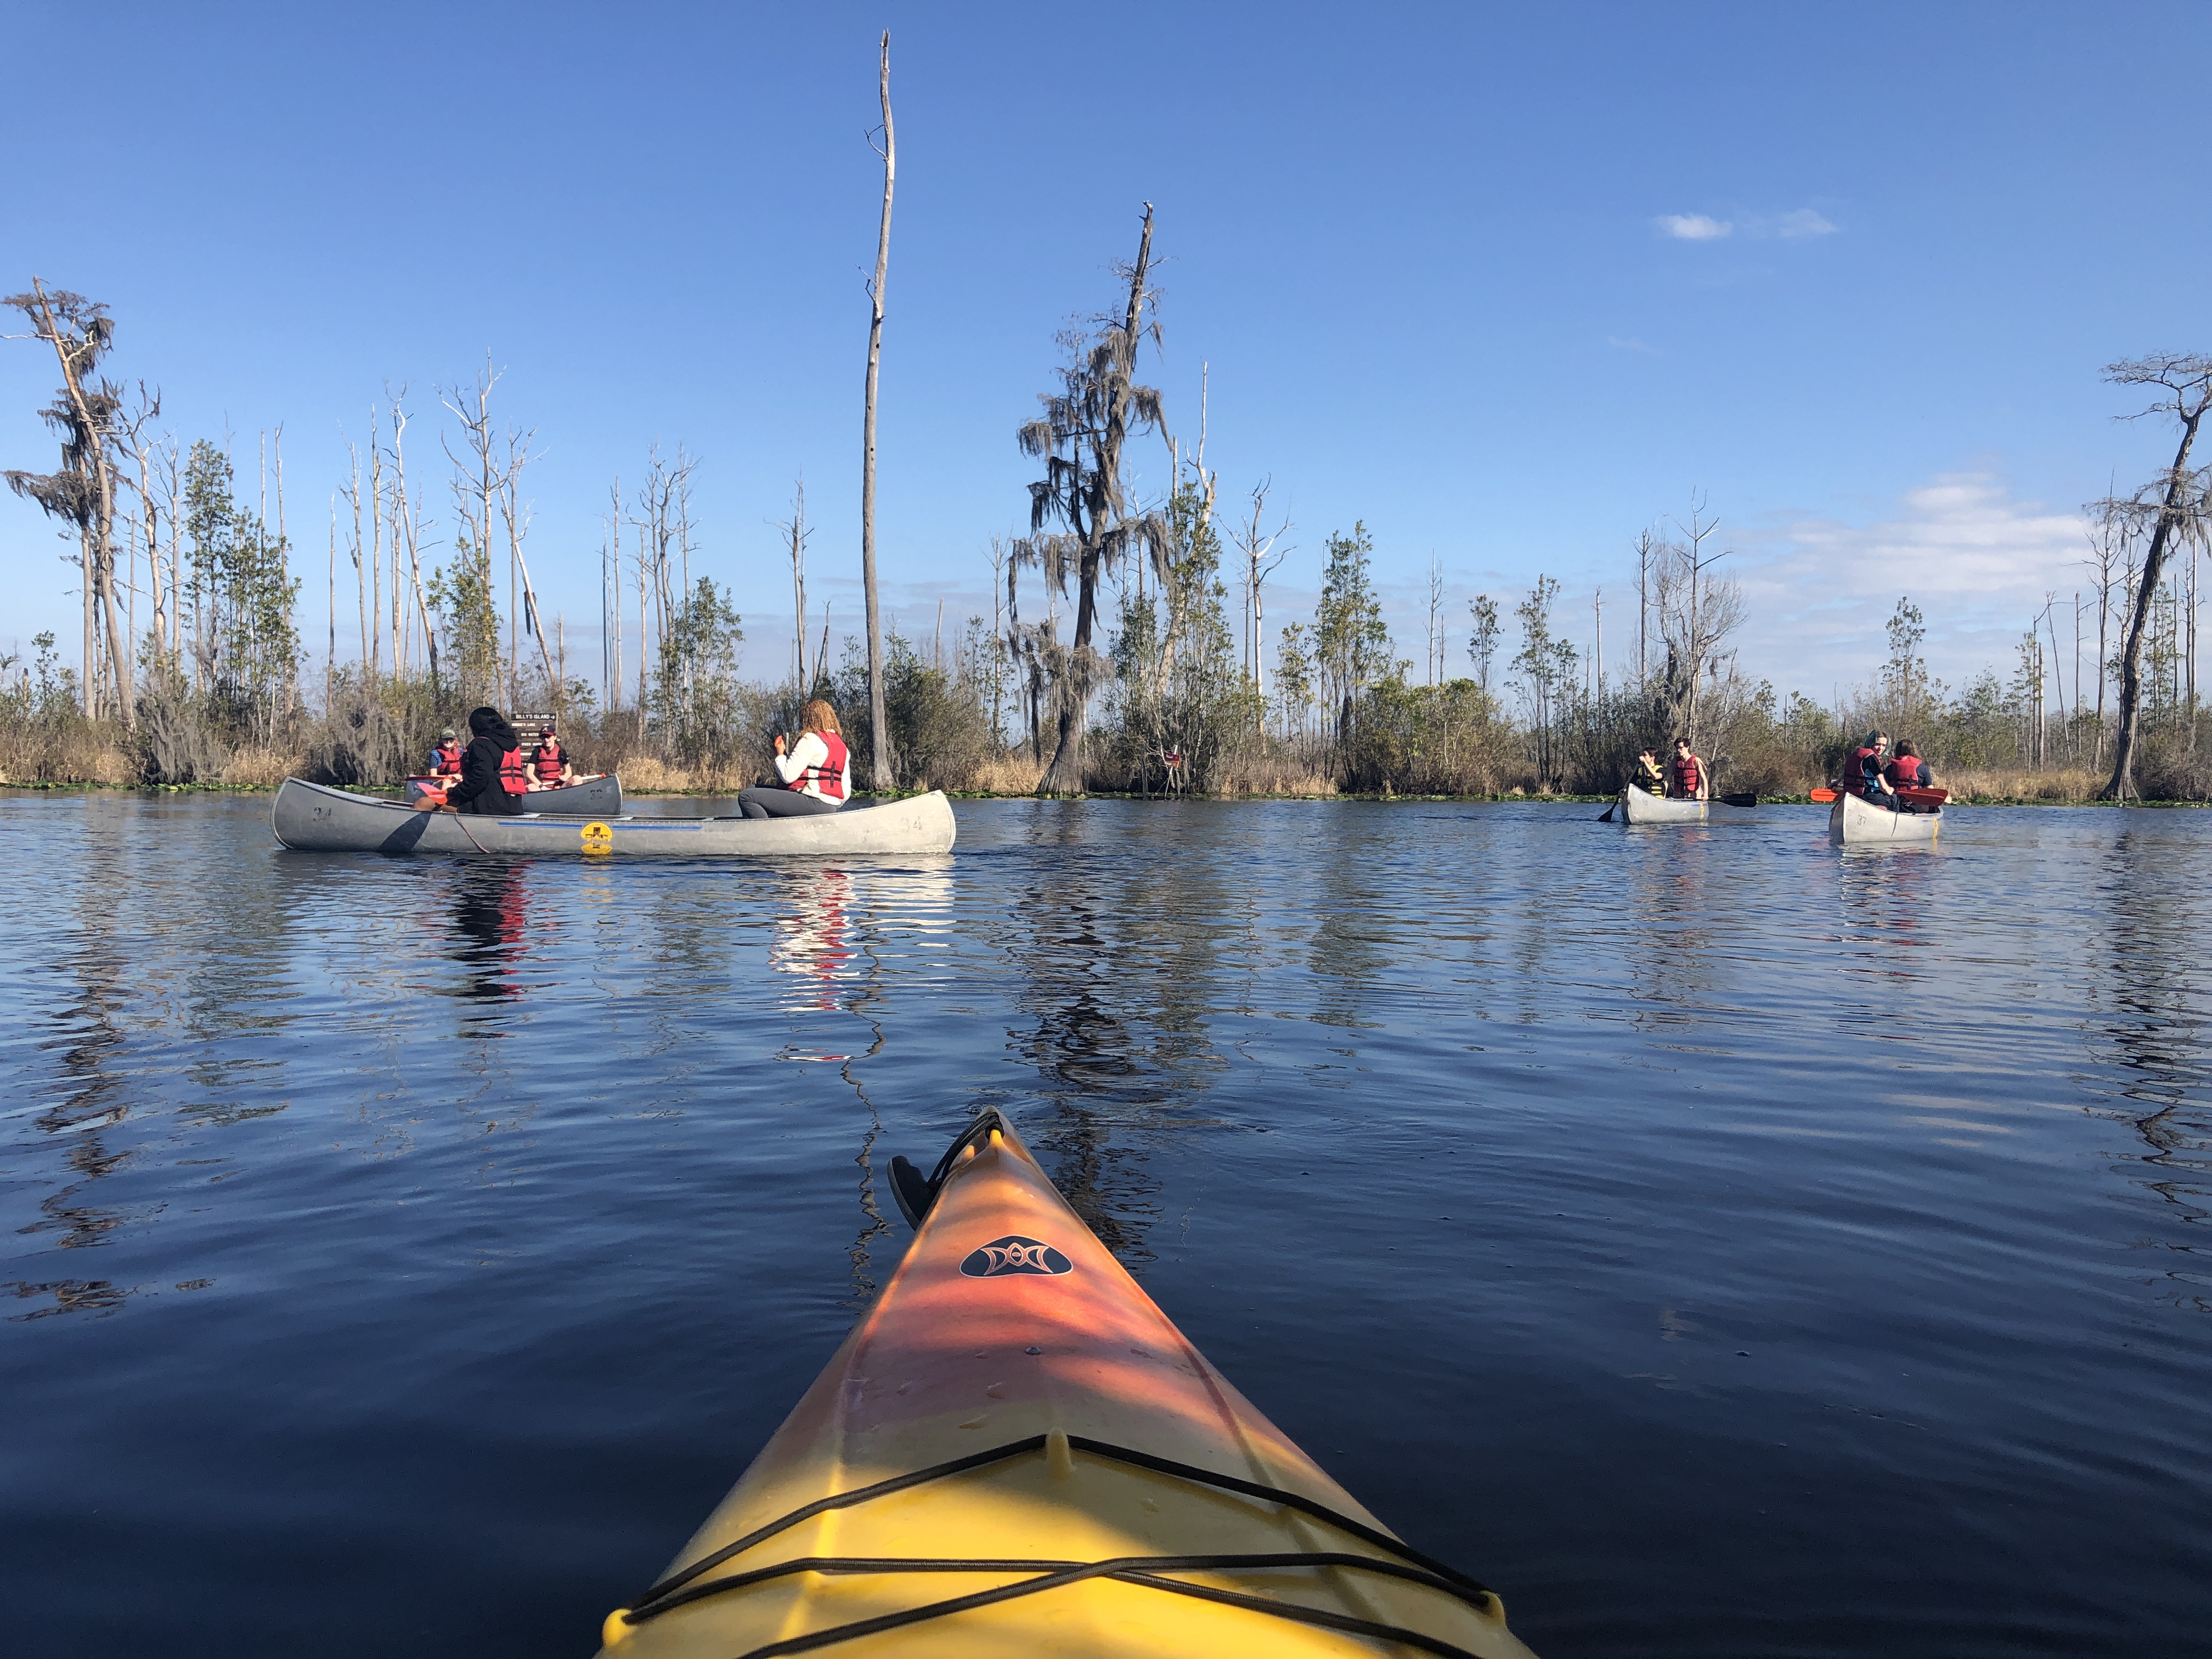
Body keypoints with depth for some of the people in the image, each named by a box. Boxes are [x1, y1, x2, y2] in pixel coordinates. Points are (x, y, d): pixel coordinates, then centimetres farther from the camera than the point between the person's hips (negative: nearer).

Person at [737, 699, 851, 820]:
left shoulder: (810, 739, -6)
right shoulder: (843, 746, 18)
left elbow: (788, 776, -11)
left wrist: (780, 754, 6)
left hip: (813, 803, -9)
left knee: (746, 798, -14)